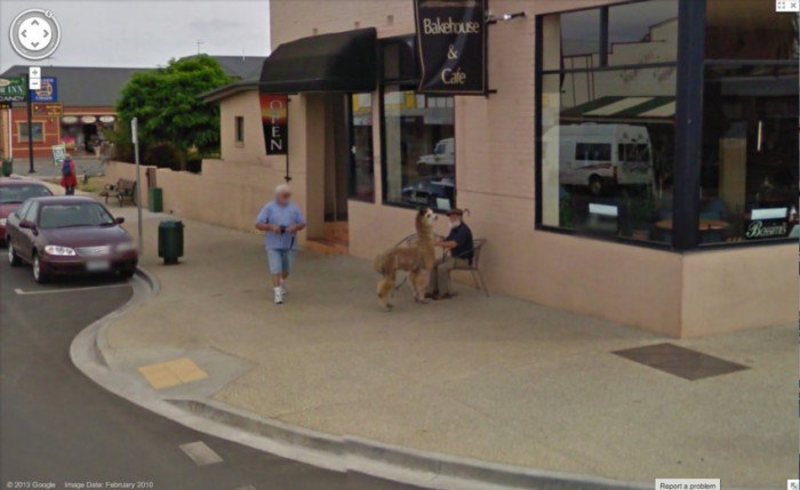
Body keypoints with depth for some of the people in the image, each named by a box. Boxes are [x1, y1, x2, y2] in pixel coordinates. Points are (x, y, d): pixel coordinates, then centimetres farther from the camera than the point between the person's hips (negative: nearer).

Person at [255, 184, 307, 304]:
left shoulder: (294, 207, 6)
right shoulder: (269, 207, -2)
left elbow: (303, 223, 7)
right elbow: (258, 224, -5)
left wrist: (296, 227, -15)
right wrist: (271, 227, -21)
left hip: (289, 244, 3)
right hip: (273, 244, -3)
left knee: (287, 269, 13)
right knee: (276, 269, -8)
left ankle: (282, 284, 42)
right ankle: (278, 293, -4)